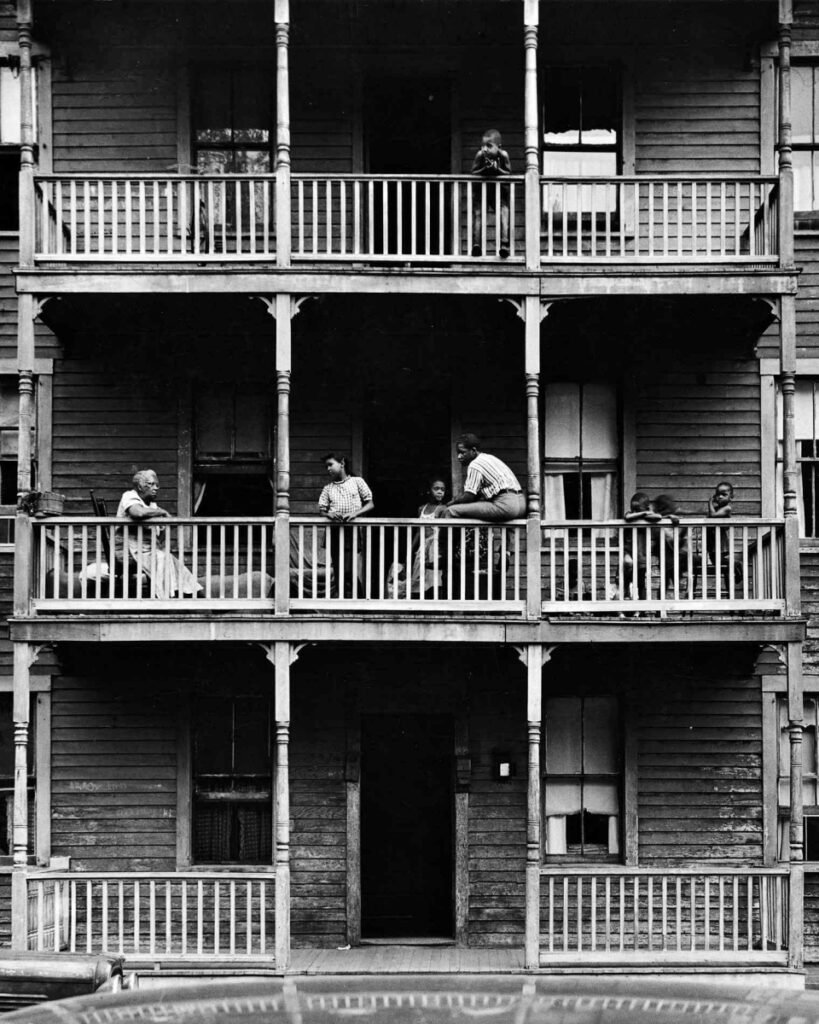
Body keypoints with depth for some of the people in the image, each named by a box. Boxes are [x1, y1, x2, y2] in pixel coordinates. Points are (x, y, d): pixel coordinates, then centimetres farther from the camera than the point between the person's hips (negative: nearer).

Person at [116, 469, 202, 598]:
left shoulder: (152, 503, 20)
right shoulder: (129, 497, -5)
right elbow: (138, 512, -29)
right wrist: (162, 512, -16)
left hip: (151, 549, 8)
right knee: (163, 559, -26)